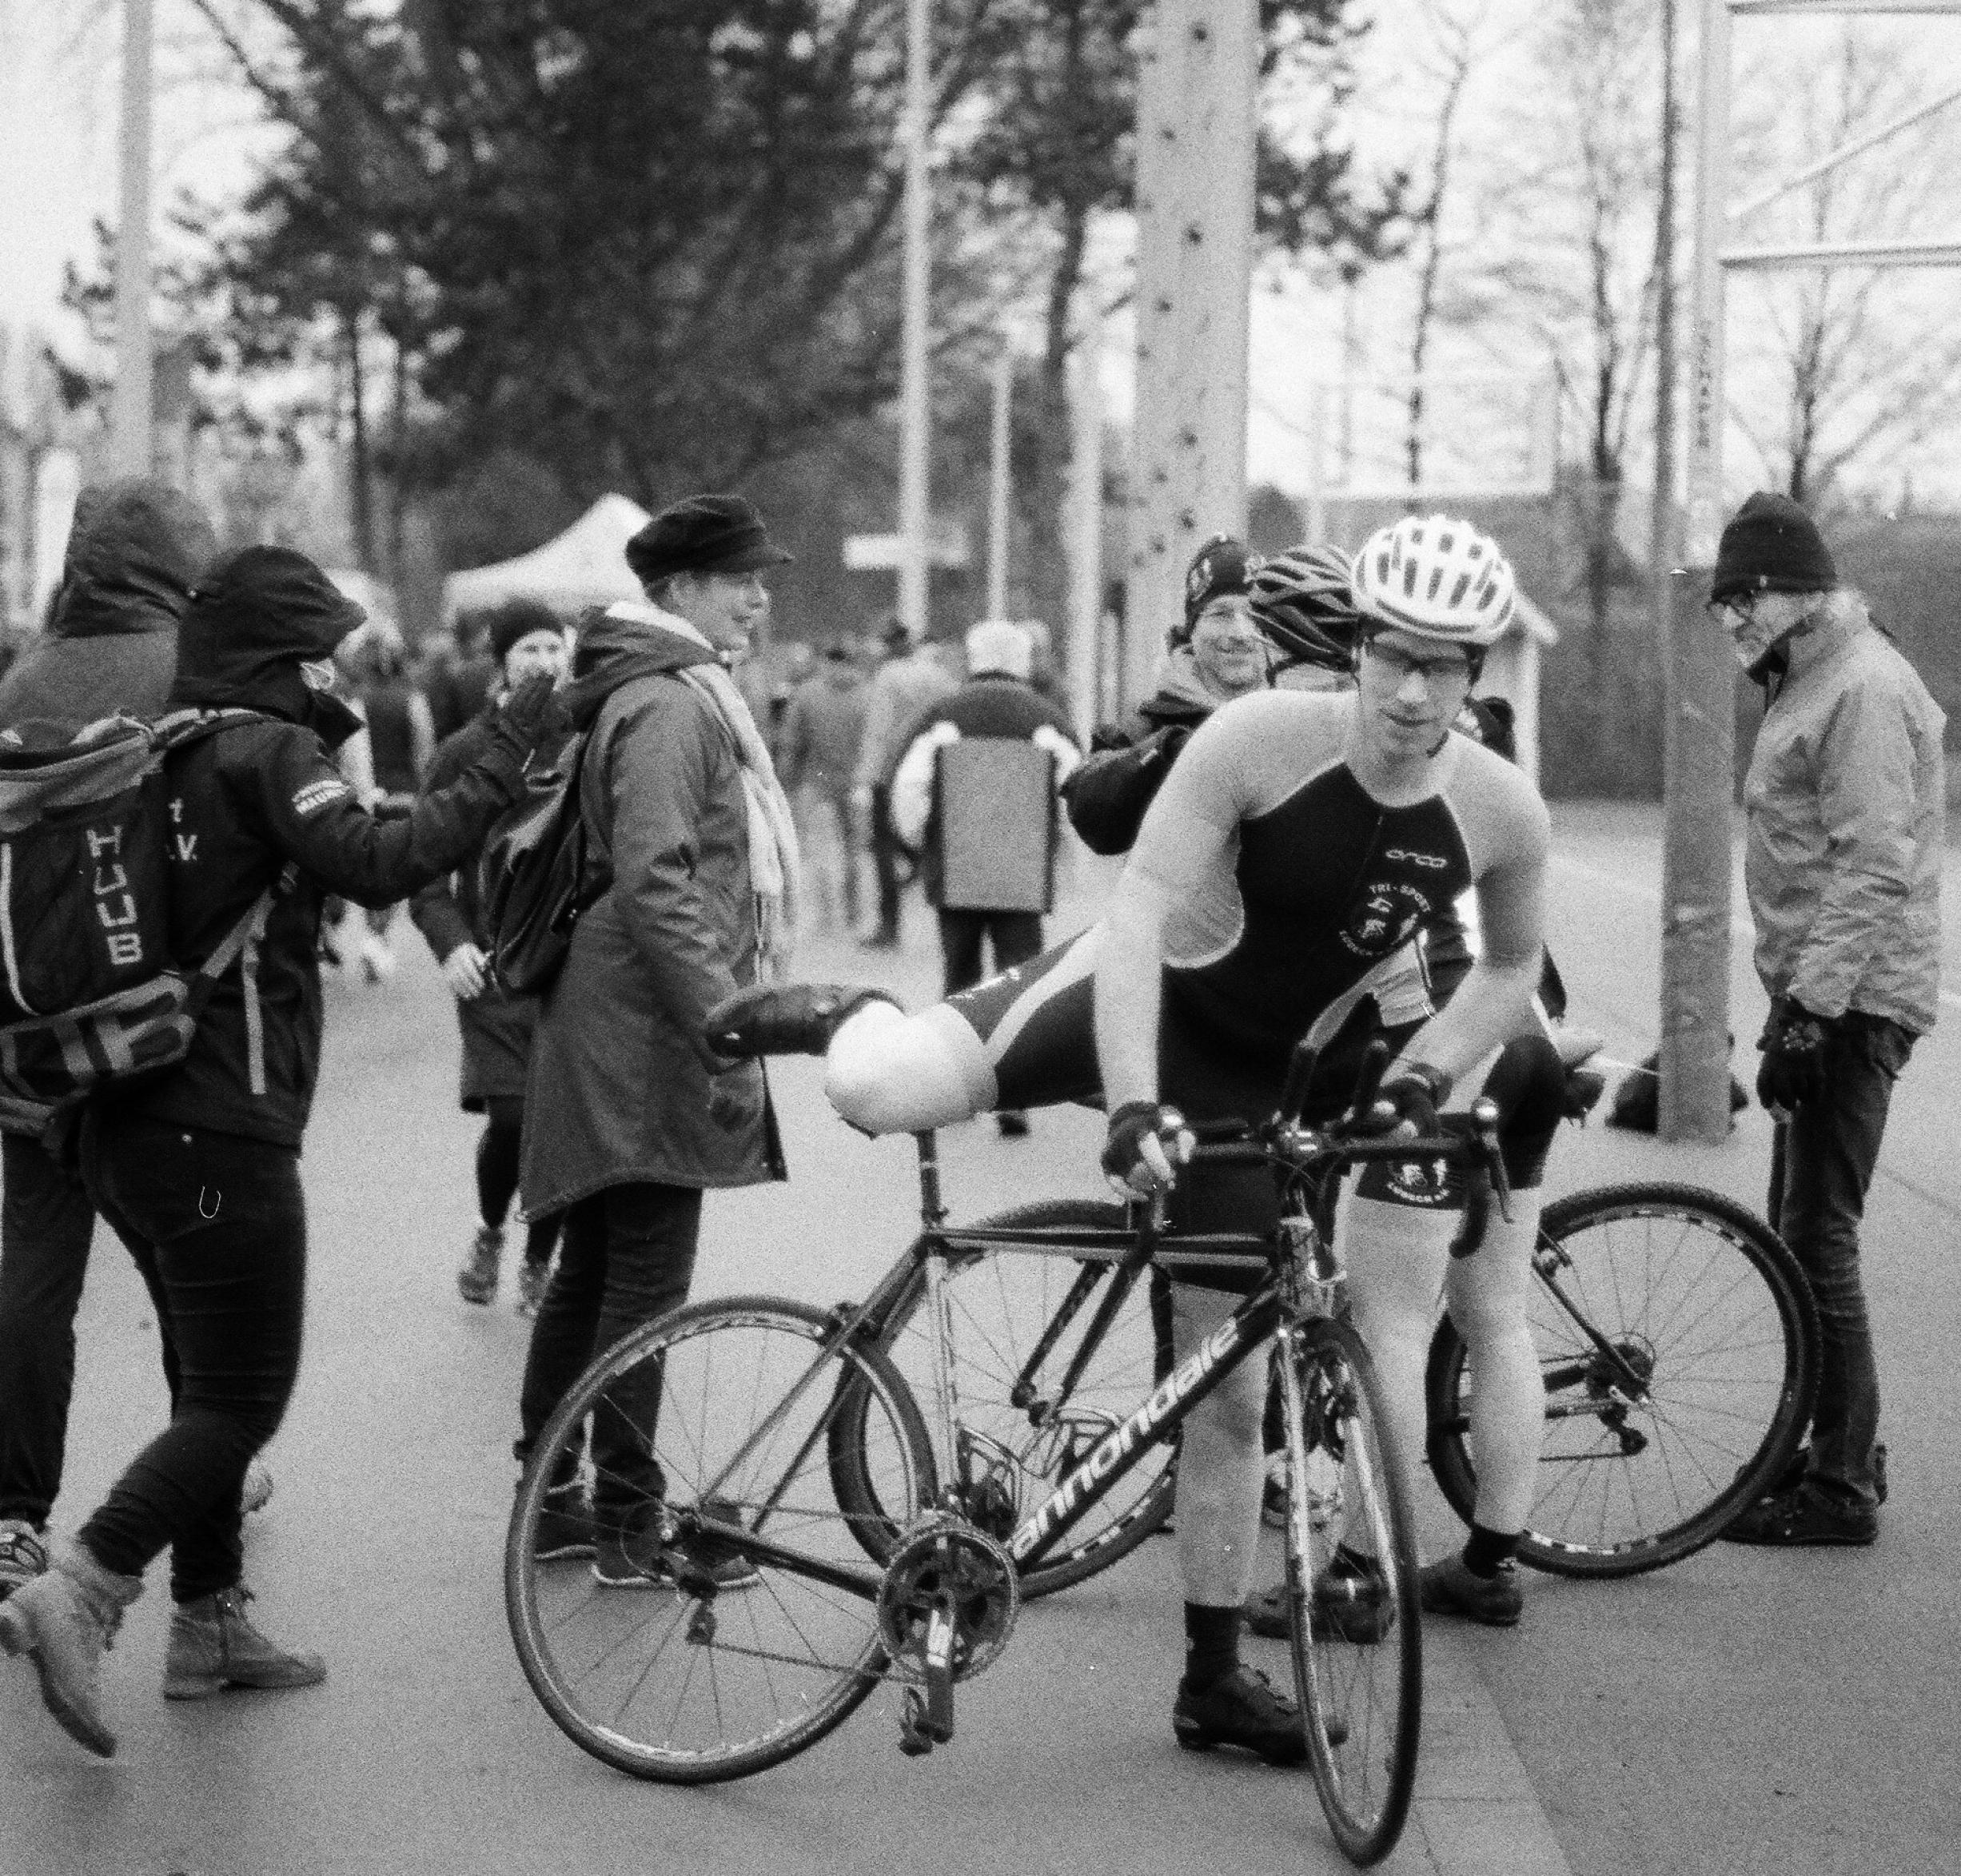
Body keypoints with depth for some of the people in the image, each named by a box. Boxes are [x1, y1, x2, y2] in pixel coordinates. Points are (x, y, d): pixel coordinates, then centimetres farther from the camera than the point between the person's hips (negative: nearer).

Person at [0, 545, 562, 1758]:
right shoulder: (268, 752, -12)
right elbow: (379, 864, -26)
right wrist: (507, 760, -22)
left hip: (127, 1126, 9)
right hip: (224, 1130, -9)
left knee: (216, 1381, 19)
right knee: (242, 1399, -3)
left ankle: (211, 1624, 24)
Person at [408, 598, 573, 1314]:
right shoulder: (465, 752, 3)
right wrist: (450, 940, -12)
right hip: (495, 967, -2)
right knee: (513, 1118, -12)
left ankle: (537, 1264, 21)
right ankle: (489, 1234, 18)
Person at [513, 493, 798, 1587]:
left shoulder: (686, 695, 20)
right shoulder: (666, 705, -14)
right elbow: (655, 884, -23)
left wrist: (728, 1014, 25)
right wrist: (725, 1030, -24)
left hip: (620, 1033, 11)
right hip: (651, 1034, -11)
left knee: (591, 1273, 14)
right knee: (645, 1284, -6)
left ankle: (550, 1499, 21)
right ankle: (629, 1527, -2)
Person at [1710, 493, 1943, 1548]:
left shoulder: (1864, 690, -16)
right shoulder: (1810, 684, 17)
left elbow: (1874, 869, -23)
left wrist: (1809, 1015, -25)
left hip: (1852, 1005, -11)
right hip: (1821, 996, 11)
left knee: (1817, 1239, -8)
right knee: (1802, 1232, 15)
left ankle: (1841, 1491, -3)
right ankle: (1838, 1449, 25)